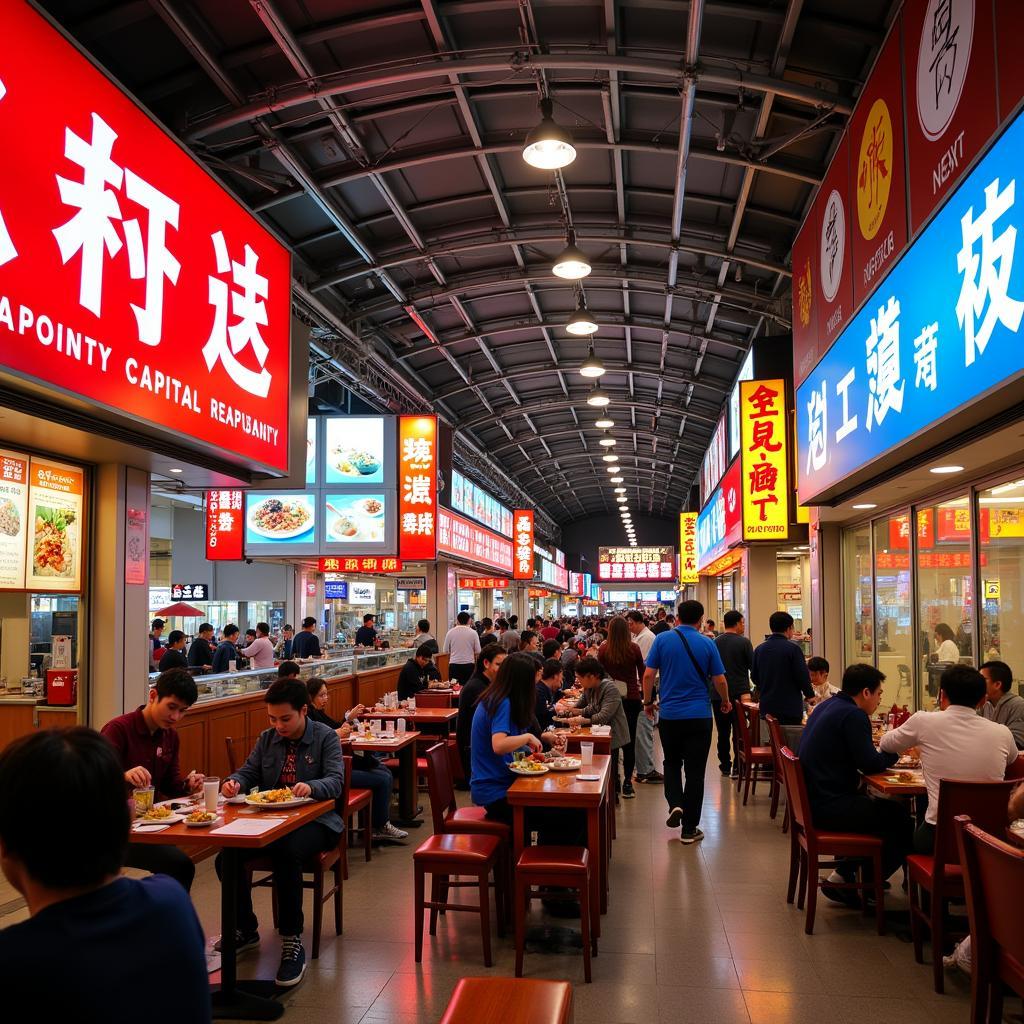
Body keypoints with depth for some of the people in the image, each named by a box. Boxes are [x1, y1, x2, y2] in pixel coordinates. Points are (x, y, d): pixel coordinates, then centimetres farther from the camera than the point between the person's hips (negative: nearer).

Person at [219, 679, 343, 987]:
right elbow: (248, 771, 11)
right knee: (226, 856, -20)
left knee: (287, 855, -37)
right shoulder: (267, 739, 14)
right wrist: (235, 782, -14)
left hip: (314, 820, -5)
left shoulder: (326, 737, -2)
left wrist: (311, 787, -35)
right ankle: (245, 930, 4)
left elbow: (335, 782, -13)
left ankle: (292, 940, -21)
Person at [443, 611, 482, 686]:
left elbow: (445, 651, 3)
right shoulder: (473, 633, -4)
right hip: (469, 665, -1)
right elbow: (478, 651, -2)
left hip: (454, 664, 1)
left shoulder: (450, 632, -2)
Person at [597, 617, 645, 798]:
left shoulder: (604, 649, -7)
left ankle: (613, 781, 15)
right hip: (632, 698, 0)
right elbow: (642, 674, 3)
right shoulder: (634, 649, -6)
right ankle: (627, 782, 5)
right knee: (629, 741, 6)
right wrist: (642, 693, 18)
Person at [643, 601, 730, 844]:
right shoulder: (707, 644, -3)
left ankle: (675, 804, -1)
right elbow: (719, 680, -1)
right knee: (695, 770, 5)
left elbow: (648, 675, -5)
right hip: (699, 715, -1)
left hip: (669, 715, 1)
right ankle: (689, 828, 8)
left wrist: (648, 702, 10)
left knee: (672, 762, 21)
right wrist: (726, 702, 19)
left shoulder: (662, 639, -3)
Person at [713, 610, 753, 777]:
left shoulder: (715, 642, 0)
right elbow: (753, 665, -7)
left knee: (723, 732, 10)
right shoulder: (744, 642, -10)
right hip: (739, 692, -3)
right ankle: (739, 766, 6)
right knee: (739, 731, 6)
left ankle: (725, 766, 15)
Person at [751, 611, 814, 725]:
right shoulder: (792, 648, -12)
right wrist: (810, 695, 6)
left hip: (767, 707, 5)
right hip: (790, 707, -5)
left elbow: (754, 677, 11)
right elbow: (802, 676, -11)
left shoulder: (759, 649, 4)